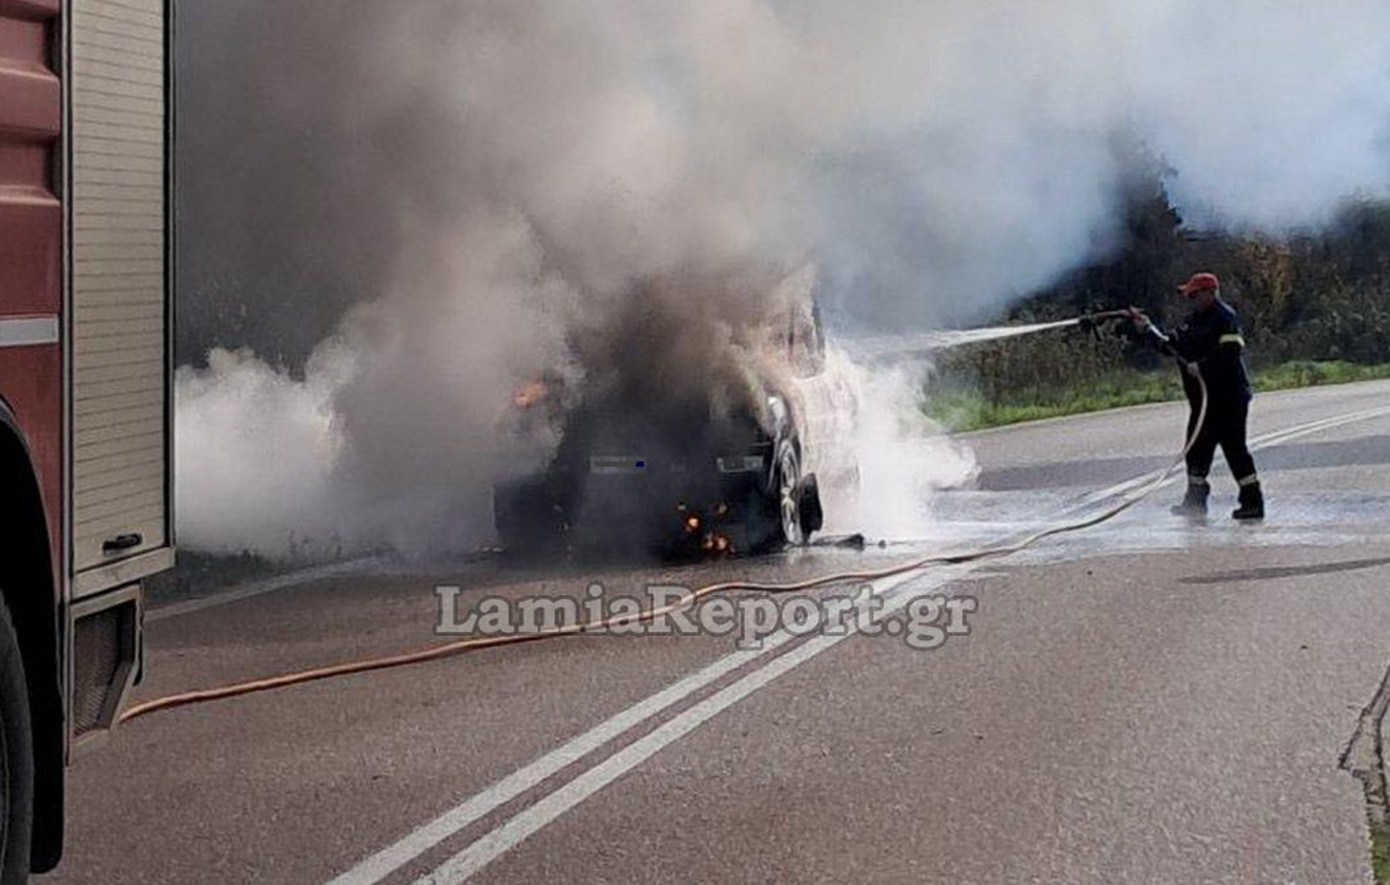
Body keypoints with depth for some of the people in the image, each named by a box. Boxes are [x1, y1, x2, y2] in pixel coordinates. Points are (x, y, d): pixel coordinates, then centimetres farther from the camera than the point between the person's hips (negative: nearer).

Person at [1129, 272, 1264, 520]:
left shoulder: (1225, 318, -11)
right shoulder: (1196, 321, 17)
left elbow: (1230, 353, -22)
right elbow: (1171, 346, 19)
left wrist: (1201, 366, -22)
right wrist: (1147, 329, 10)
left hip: (1228, 397, -9)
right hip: (1203, 398, 9)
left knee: (1234, 448, -7)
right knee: (1197, 449, 9)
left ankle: (1253, 502, -2)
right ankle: (1195, 502, 16)